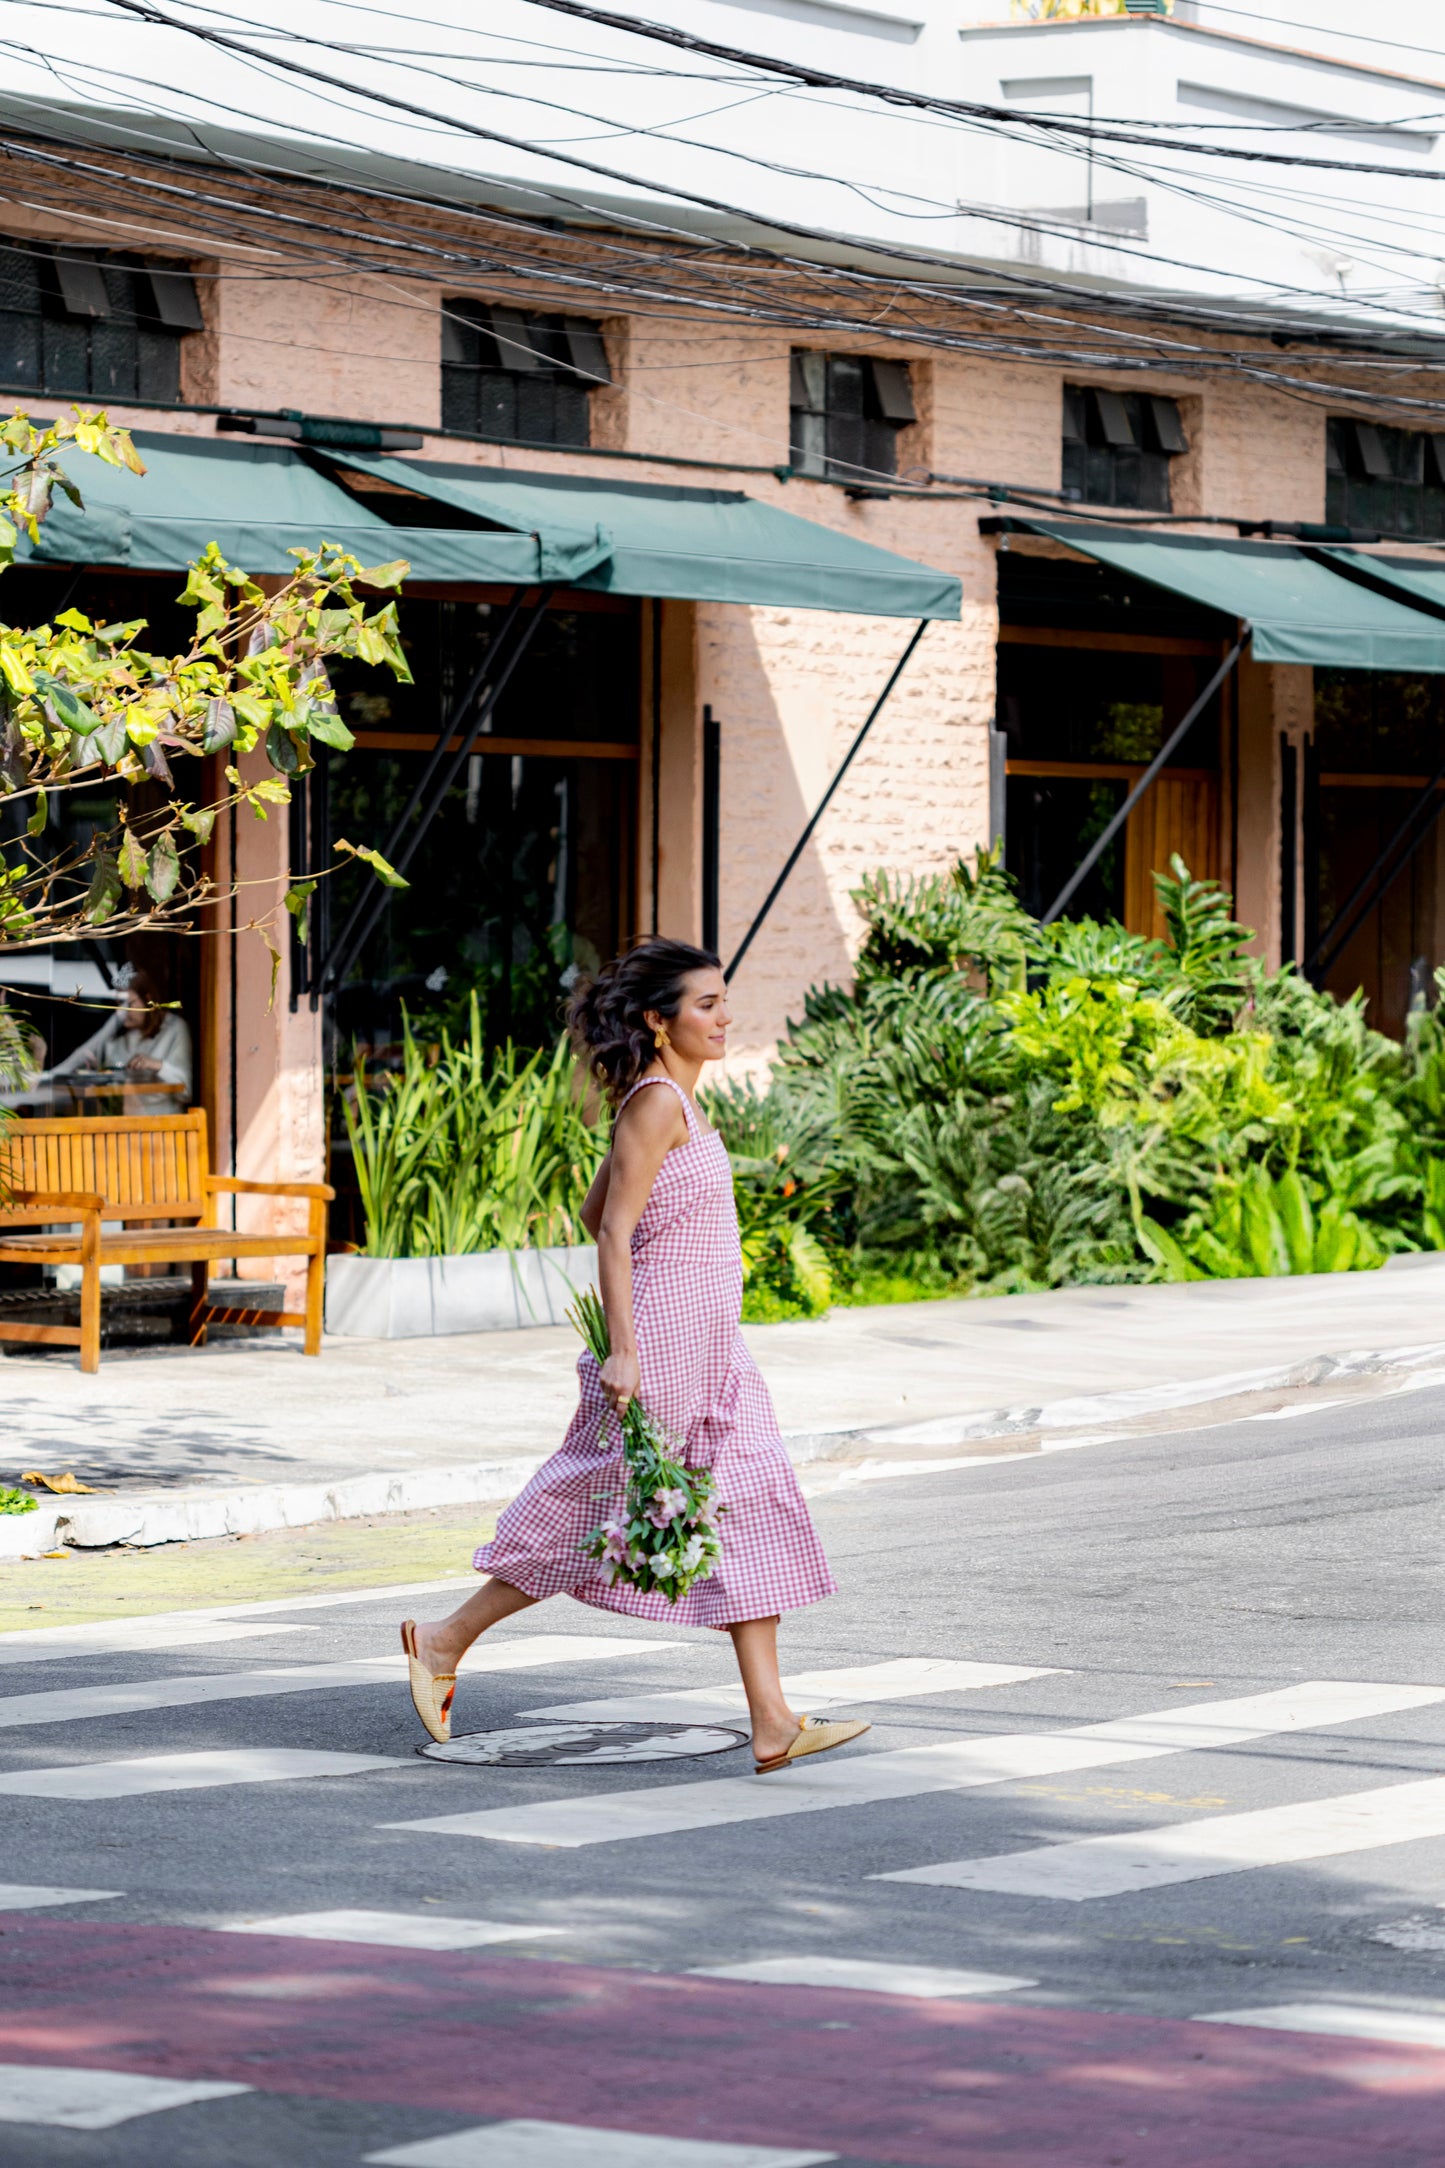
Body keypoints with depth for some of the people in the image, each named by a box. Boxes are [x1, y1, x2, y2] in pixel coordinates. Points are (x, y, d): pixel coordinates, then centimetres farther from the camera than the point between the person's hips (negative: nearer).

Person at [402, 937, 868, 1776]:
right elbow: (615, 1230, -18)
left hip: (709, 1350, 10)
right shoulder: (656, 1102, -14)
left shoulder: (676, 1102, 13)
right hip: (661, 1342, -10)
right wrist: (622, 1351, -22)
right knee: (594, 1518, -1)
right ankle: (445, 1642, 14)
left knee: (752, 1516, 3)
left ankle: (773, 1722, 1)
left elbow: (594, 1211, 21)